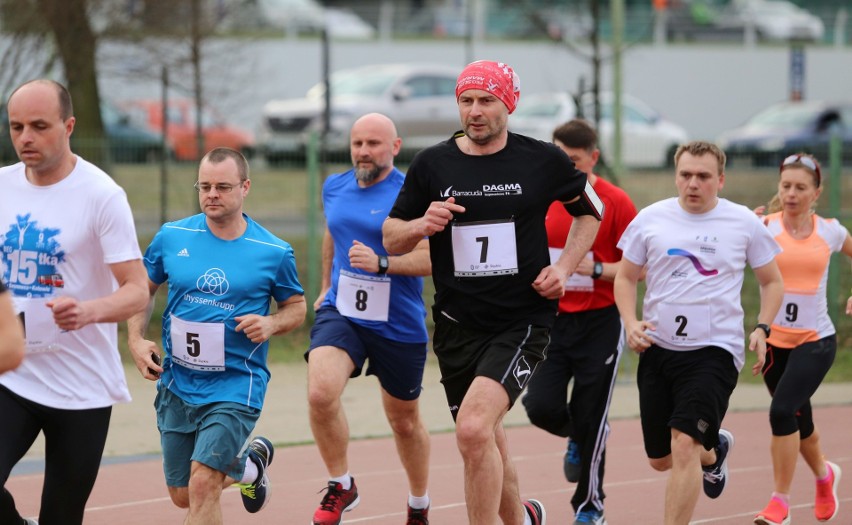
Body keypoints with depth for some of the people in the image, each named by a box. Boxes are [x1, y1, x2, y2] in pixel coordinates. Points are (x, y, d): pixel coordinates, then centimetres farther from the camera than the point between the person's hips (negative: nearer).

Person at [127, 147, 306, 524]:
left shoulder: (274, 252, -6)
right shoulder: (172, 237, -1)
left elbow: (296, 306, 8)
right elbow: (142, 289, 13)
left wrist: (271, 324, -13)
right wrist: (136, 340, -2)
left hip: (235, 386, -4)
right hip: (176, 385, 4)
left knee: (202, 484, -21)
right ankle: (248, 462, 42)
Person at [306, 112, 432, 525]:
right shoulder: (334, 188, 6)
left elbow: (432, 258, -18)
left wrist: (381, 263, -31)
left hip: (399, 325, -3)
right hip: (340, 313, 3)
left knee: (404, 421, 14)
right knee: (321, 393, -26)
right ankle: (341, 486, -5)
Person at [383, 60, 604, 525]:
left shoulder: (543, 161, -2)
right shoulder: (431, 165, 2)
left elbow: (590, 209, 15)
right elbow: (391, 238, 9)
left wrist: (564, 266, 1)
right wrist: (422, 225, -13)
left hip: (522, 322, -4)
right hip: (457, 325, 4)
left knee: (473, 427, -25)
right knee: (485, 443, 16)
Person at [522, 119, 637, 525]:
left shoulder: (615, 202, -9)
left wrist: (596, 269, -20)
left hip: (599, 324, -3)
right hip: (552, 320, 3)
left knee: (589, 420, 0)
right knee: (542, 408, -10)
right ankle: (579, 437, 26)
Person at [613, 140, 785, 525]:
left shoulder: (744, 223, 0)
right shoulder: (650, 220, 2)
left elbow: (772, 281, 12)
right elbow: (625, 277, 13)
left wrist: (761, 328, -4)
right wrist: (630, 323, -5)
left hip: (715, 349, -3)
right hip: (657, 348, 4)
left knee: (684, 444, -21)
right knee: (660, 460, 11)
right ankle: (714, 450, 45)